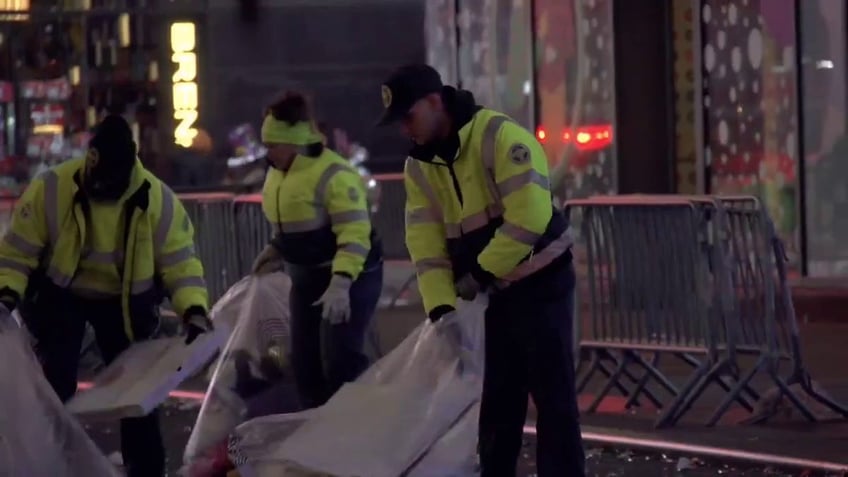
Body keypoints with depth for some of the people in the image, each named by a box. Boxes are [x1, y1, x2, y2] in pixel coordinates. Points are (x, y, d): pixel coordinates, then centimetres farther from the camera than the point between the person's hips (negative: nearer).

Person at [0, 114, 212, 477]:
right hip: (60, 296, -1)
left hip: (125, 300, 2)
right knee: (56, 386, -5)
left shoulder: (157, 199, -22)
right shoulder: (50, 189, -27)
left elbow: (180, 261, -15)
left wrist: (194, 311, -29)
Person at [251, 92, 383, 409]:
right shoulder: (277, 173, 5)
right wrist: (274, 251, 7)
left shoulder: (333, 175, -23)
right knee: (304, 360, 10)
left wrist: (340, 283, -35)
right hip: (306, 279, 9)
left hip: (349, 278, -9)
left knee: (340, 359, -17)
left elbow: (354, 235, -28)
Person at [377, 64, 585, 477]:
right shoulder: (419, 167, 4)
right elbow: (425, 242, -1)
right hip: (493, 293, 7)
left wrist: (480, 274, -18)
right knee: (497, 396, 13)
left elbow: (529, 218, -26)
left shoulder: (502, 138, -20)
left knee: (552, 394, -5)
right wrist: (441, 307, -14)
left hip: (540, 282, -7)